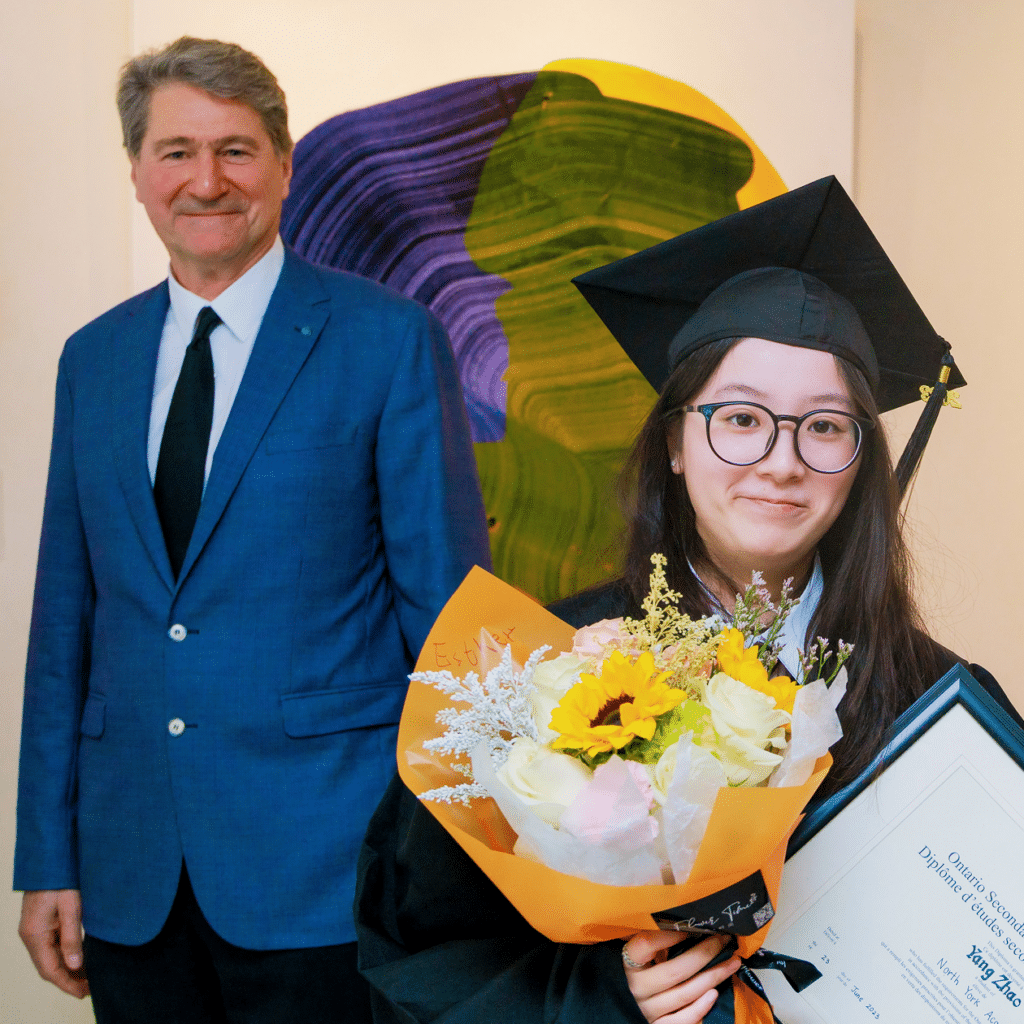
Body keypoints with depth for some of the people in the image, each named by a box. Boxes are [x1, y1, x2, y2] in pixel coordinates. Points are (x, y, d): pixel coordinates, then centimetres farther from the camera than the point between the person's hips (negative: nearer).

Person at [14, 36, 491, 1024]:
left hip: (321, 868, -4)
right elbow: (66, 614, 10)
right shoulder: (93, 359, 9)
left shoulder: (389, 339, -5)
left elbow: (448, 602, -6)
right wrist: (47, 860, 8)